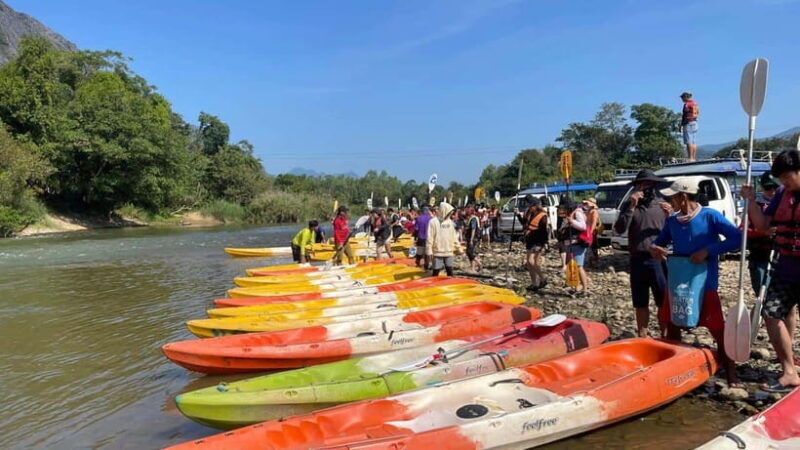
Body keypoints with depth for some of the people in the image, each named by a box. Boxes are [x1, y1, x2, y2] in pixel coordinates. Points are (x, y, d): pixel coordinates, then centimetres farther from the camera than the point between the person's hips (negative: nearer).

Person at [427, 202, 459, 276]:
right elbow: (430, 237, -9)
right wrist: (429, 251, -12)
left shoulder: (450, 222, 9)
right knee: (436, 272, 3)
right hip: (437, 252, -4)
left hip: (449, 252, 5)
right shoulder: (433, 221, -7)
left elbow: (454, 236, 15)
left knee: (450, 271, 7)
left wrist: (458, 248, 13)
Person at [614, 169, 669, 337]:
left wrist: (670, 215, -11)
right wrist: (631, 207, -15)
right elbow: (619, 229, -8)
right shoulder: (629, 205, 5)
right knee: (641, 303, 11)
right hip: (638, 260, 0)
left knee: (664, 302, 3)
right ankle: (642, 336, 23)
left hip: (659, 259, 0)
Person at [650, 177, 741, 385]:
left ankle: (731, 375, 15)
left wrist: (708, 250, -23)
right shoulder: (672, 221, 5)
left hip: (705, 284, -6)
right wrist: (654, 247, -6)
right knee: (671, 325, 13)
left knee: (718, 331, 1)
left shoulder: (710, 216, -11)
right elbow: (661, 240, 18)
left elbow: (737, 238, -16)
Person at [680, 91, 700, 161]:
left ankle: (690, 158, -14)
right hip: (695, 123, 9)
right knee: (694, 142, 7)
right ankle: (694, 158, 6)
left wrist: (681, 125, -14)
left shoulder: (686, 104, -10)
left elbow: (684, 115, -15)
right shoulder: (695, 103, 16)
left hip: (688, 124, -9)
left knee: (689, 142, -10)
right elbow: (697, 113, 18)